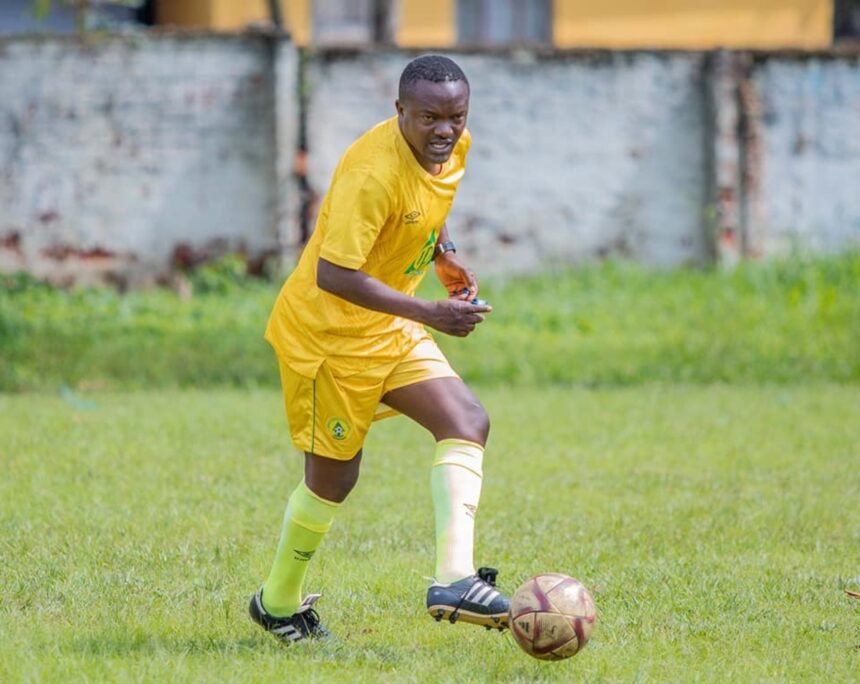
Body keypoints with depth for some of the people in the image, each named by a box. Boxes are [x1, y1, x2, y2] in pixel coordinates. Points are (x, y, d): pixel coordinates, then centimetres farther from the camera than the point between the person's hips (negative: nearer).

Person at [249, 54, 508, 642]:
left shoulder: (455, 148, -2)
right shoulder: (374, 171, -29)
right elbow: (333, 275, -32)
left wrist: (444, 253, 5)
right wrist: (427, 313, -35)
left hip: (389, 329, 8)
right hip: (329, 333, -8)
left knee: (468, 421, -10)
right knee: (334, 477, 3)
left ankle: (454, 577, -18)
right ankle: (279, 604, 24)